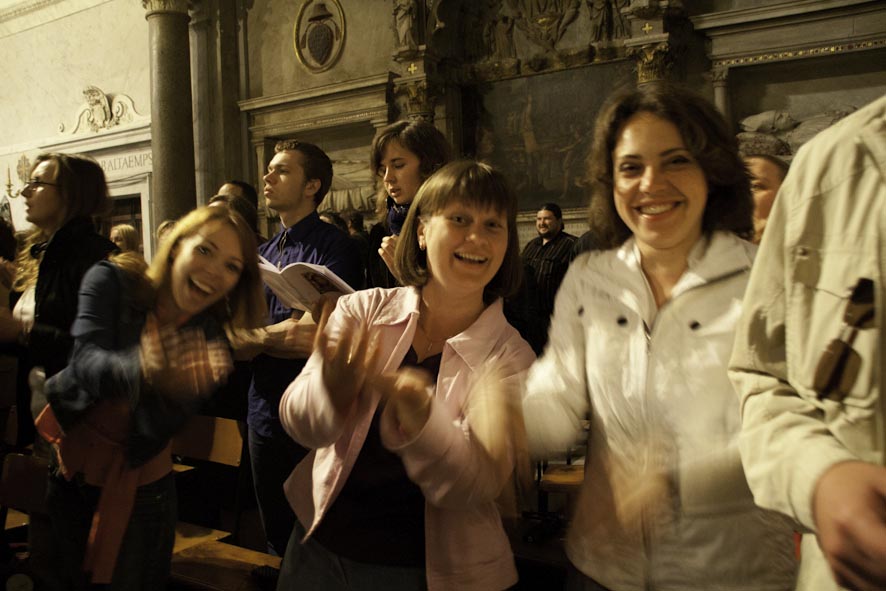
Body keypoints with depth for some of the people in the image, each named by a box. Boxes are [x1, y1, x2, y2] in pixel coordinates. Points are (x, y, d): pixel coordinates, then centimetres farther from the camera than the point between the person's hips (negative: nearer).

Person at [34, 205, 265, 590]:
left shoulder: (211, 338, -13)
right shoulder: (112, 281, -14)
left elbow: (163, 425, -23)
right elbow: (86, 361, -31)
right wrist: (141, 369, -53)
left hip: (141, 489, 0)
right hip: (72, 476, 1)